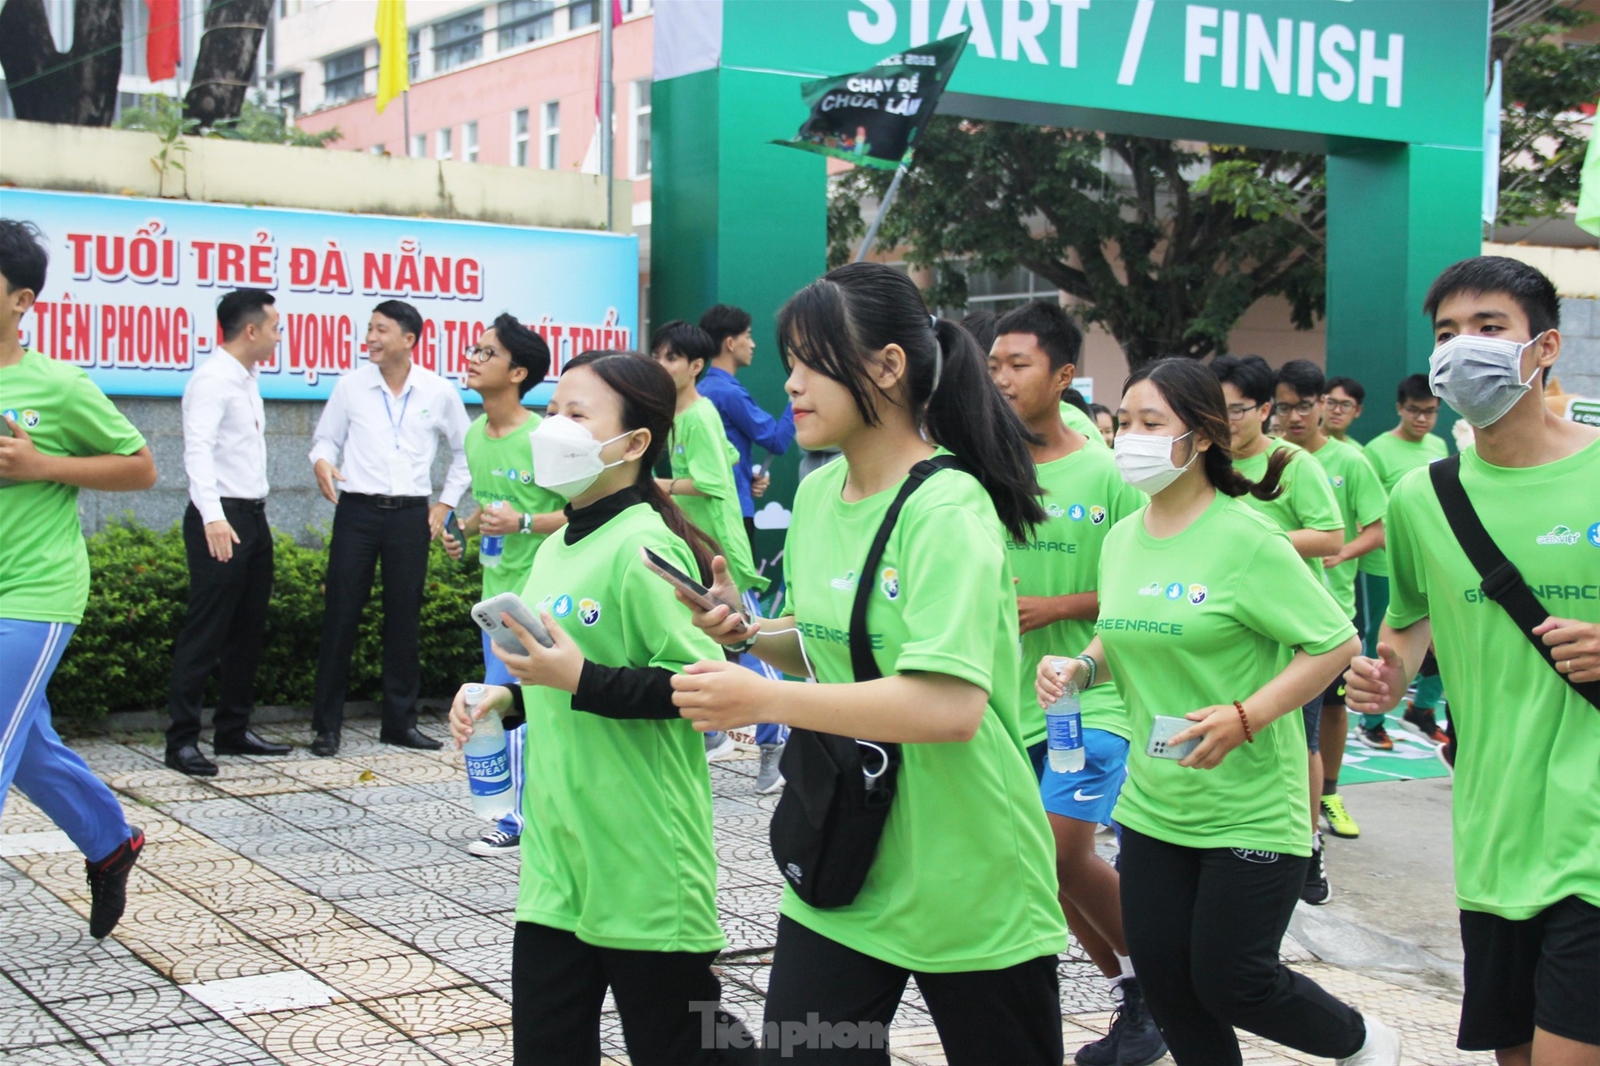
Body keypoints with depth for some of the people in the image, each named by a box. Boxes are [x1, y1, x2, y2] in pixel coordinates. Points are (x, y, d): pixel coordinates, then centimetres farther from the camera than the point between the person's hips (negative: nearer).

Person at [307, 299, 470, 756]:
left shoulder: (439, 392, 3)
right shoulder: (351, 386, 1)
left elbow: (464, 450, 14)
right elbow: (326, 437, 10)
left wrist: (446, 502, 8)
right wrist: (322, 460, -12)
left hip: (410, 513, 1)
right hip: (357, 510, -1)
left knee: (404, 617, 6)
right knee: (341, 615, -2)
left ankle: (400, 721, 16)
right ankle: (327, 724, 5)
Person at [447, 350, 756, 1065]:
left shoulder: (644, 549, -15)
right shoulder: (556, 549, 12)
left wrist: (581, 679, -24)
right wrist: (506, 698, 7)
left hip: (644, 870, -9)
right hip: (556, 859, 9)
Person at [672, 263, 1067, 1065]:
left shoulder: (948, 511, -19)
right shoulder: (818, 492, 4)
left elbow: (951, 705, -30)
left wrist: (764, 700, -30)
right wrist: (748, 632, -2)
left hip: (967, 884, -6)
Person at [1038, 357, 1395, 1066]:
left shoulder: (1247, 540, -15)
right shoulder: (1121, 538, 5)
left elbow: (1338, 643, -15)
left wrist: (1244, 717, -25)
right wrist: (1079, 667, -3)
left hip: (1250, 810, -6)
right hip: (1153, 801, 6)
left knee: (1229, 981, 0)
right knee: (1163, 980, 8)